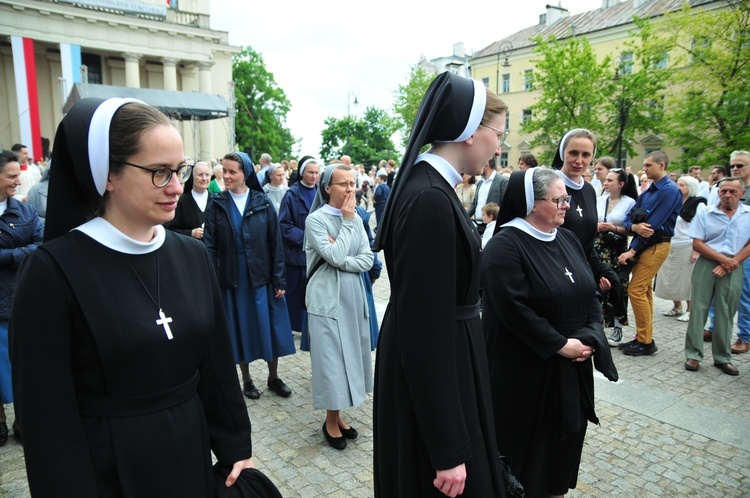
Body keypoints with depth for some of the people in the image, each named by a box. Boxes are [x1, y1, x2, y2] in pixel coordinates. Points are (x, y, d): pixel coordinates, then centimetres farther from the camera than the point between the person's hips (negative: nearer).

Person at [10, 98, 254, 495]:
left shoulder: (192, 255, -2)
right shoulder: (53, 270, -17)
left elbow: (217, 364, 2)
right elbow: (47, 414, -15)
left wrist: (236, 449, 4)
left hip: (191, 455, 5)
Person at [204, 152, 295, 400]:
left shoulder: (263, 203, -1)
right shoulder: (217, 205, -1)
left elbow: (275, 243, -1)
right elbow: (210, 245, -3)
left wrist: (279, 279, -4)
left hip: (262, 277, 0)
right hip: (232, 279, 0)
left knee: (270, 326, 7)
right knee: (240, 328, 9)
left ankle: (273, 377, 26)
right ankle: (246, 379, 27)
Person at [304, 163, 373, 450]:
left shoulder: (356, 219, 7)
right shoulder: (316, 219, -10)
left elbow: (367, 260, 0)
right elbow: (334, 257, -21)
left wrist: (341, 259, -15)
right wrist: (347, 221, -14)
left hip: (352, 296, 6)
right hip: (327, 298, -6)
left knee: (348, 354, 12)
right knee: (331, 357, 1)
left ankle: (337, 414, 29)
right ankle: (331, 421, 18)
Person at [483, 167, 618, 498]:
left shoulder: (568, 239, 7)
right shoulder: (504, 246, -18)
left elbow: (590, 294, 8)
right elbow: (514, 310, -23)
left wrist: (590, 337, -7)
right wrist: (560, 345, -17)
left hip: (572, 367, 7)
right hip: (526, 369, -7)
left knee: (564, 438, 18)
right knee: (529, 442, 9)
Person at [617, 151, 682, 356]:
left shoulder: (669, 190, -13)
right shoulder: (647, 191, 12)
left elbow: (653, 225, -19)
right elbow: (629, 218, 7)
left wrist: (632, 250, -17)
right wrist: (635, 227, -18)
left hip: (656, 245, -8)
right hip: (643, 244, 8)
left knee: (636, 290, -11)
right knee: (644, 290, 11)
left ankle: (646, 342, -1)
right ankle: (643, 337, 19)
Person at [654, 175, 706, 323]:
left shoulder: (698, 205, -5)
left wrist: (697, 251, -16)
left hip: (687, 247, -6)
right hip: (670, 246, 6)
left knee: (688, 280, 2)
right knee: (671, 277, 9)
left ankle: (690, 310, 13)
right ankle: (677, 307, 24)